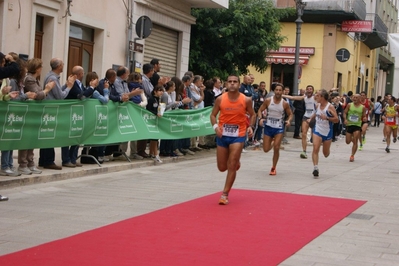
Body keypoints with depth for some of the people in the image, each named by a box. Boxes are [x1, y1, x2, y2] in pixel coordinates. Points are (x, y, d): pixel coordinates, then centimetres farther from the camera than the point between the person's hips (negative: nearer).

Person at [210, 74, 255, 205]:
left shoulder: (246, 100, -7)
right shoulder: (220, 99, -6)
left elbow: (252, 115, 8)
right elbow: (213, 115, 4)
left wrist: (250, 126, -9)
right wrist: (215, 126, -15)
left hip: (238, 136, -2)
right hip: (222, 135, 2)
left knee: (231, 167, -9)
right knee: (222, 167, 11)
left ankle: (225, 194, 1)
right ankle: (235, 163, 47)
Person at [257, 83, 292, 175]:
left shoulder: (285, 104, -6)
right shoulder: (268, 101, -6)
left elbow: (290, 114, 6)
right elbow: (260, 110, 2)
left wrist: (288, 121, -15)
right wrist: (261, 118, -17)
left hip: (279, 128, -1)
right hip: (268, 126, 1)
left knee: (276, 148, -14)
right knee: (266, 150, 2)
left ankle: (273, 168, 4)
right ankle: (272, 143, 41)